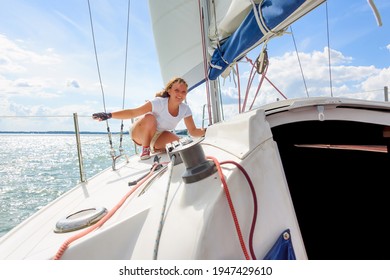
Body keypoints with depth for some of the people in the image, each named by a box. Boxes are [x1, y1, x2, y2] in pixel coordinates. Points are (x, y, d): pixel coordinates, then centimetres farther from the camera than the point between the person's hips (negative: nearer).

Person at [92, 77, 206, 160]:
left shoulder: (185, 110, -16)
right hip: (139, 133, -4)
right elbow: (133, 112, -34)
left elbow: (193, 131, -13)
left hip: (157, 136, 5)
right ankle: (145, 149, -16)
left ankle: (154, 148, 8)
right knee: (150, 117, -37)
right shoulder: (159, 103, -31)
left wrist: (205, 131, -32)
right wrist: (109, 115, -45)